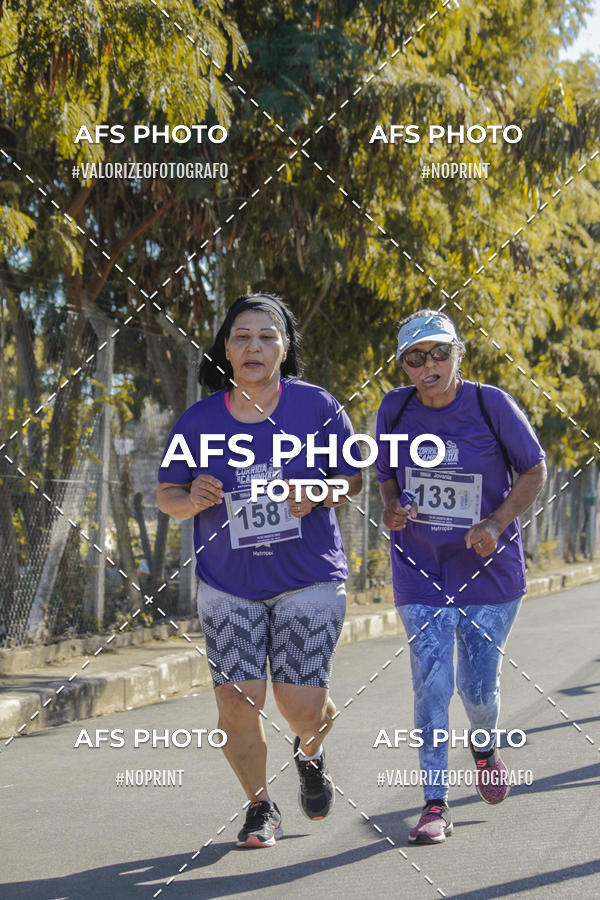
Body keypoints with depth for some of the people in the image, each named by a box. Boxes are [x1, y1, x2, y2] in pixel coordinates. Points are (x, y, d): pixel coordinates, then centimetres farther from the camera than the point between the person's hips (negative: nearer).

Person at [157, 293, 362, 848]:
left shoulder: (315, 406, -4)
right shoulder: (199, 420, -1)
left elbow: (352, 478, 4)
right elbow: (166, 495, 7)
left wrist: (318, 493, -16)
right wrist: (193, 500, -15)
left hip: (309, 578, -1)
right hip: (227, 582, 1)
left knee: (301, 706, -5)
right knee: (238, 700, -6)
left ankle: (310, 753, 33)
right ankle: (260, 807, 19)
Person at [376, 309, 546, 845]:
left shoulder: (491, 404, -11)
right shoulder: (395, 409, -3)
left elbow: (534, 472, -4)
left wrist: (495, 524, -18)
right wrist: (392, 509, -12)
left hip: (489, 569, -1)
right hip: (420, 567, 1)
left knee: (479, 686, 4)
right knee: (431, 684, -7)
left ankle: (484, 747, 40)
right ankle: (436, 804, 2)